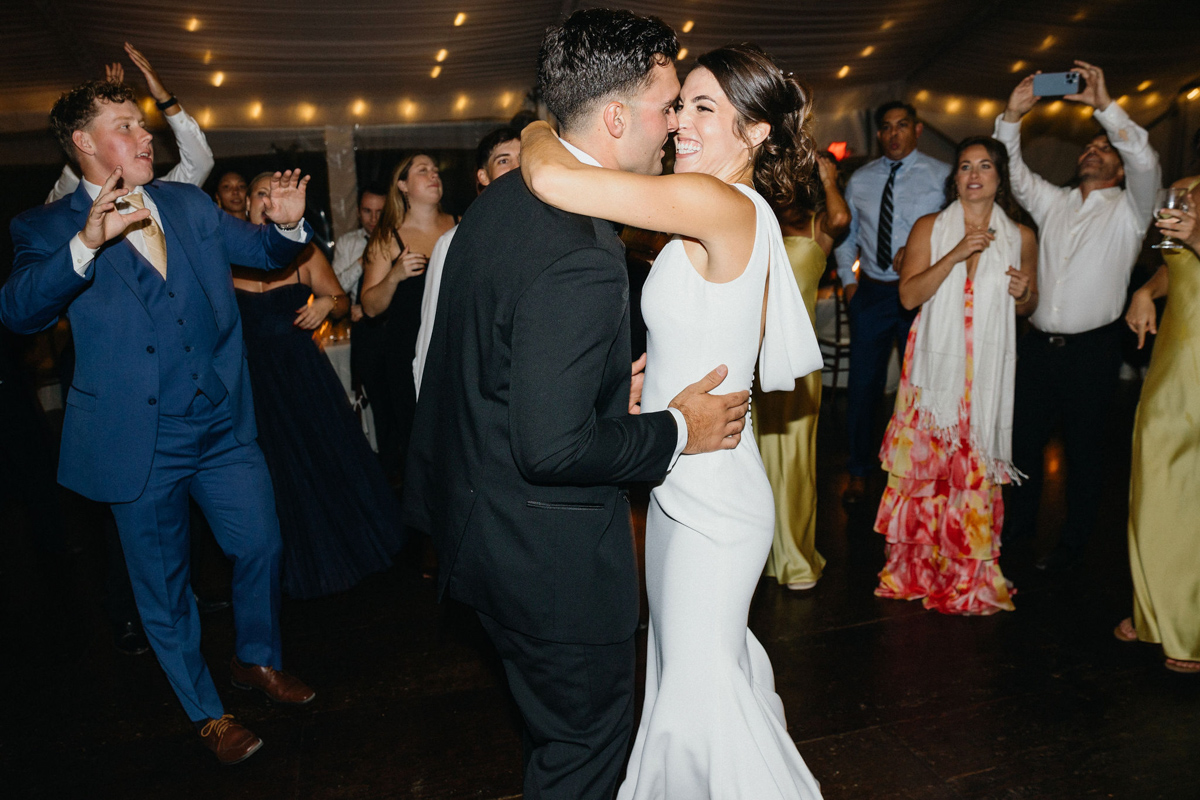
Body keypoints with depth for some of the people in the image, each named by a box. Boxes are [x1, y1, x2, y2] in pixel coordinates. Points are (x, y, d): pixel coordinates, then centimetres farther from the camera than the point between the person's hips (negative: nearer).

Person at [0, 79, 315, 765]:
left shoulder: (189, 205, 7)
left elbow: (264, 252, 14)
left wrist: (288, 225, -10)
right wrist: (87, 244, -37)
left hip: (225, 426, 4)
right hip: (142, 443, -3)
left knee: (262, 547, 13)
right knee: (165, 585, 11)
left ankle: (260, 661, 41)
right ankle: (207, 712, 32)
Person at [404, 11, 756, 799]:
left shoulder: (502, 198, 2)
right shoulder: (580, 261, -30)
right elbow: (552, 449, -30)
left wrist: (609, 388, 9)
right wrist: (678, 430, -16)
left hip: (480, 517, 10)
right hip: (549, 554, -9)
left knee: (563, 721, 31)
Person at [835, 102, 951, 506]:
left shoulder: (942, 175, 1)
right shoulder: (860, 180, 10)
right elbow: (846, 234, 18)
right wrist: (848, 279, 9)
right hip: (871, 292, 2)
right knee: (863, 383, 6)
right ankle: (859, 470, 21)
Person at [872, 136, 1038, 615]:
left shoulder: (1020, 237, 8)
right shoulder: (929, 228, 4)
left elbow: (1026, 307, 18)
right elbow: (909, 295, -7)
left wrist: (1025, 294, -5)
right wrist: (956, 254, -16)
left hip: (988, 372, 1)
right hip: (935, 366, 0)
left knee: (977, 469, 0)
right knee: (922, 463, 1)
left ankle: (970, 576, 15)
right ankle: (917, 569, 16)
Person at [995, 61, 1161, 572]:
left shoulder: (1128, 210, 2)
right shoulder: (1052, 202, 14)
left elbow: (1146, 164, -16)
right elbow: (1012, 172, 6)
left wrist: (1105, 106, -22)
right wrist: (1012, 117, -8)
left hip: (1092, 349, -3)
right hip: (1038, 343, 3)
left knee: (1084, 448, 6)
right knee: (1023, 438, 9)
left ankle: (1072, 544, 20)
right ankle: (1019, 525, 27)